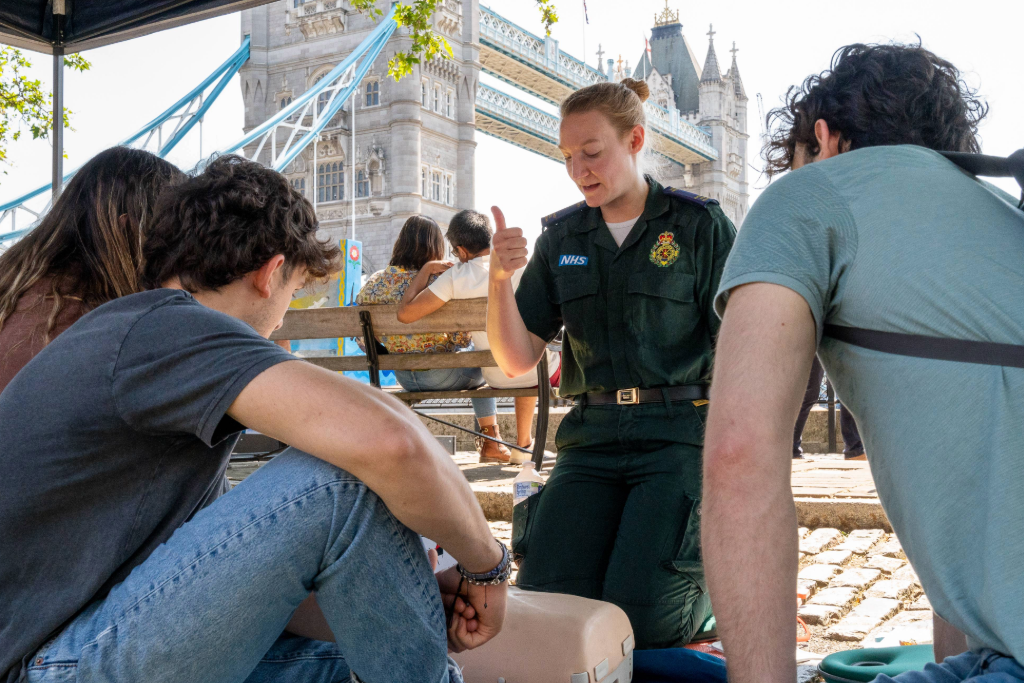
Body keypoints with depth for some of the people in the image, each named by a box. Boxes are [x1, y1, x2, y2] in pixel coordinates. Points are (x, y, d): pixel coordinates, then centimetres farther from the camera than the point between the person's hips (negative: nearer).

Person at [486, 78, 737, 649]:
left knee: (640, 616, -16)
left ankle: (718, 579, 16)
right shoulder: (561, 238, 10)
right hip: (593, 435, 4)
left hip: (679, 431, -3)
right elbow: (517, 359, 6)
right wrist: (500, 277, -11)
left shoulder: (700, 225, 0)